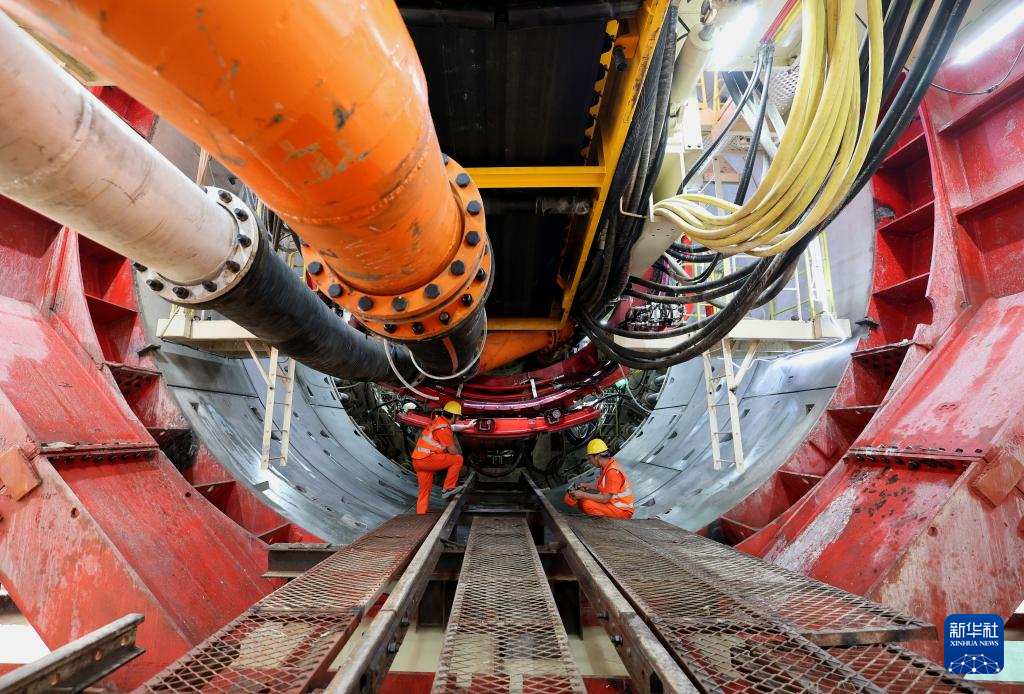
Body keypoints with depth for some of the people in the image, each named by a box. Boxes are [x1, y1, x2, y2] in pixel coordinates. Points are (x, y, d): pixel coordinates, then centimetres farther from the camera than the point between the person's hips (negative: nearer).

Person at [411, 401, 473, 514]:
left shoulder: (438, 420, 14)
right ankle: (448, 488, -2)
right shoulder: (443, 428, -15)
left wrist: (467, 426, 49)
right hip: (427, 459, -10)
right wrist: (457, 454, 12)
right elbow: (453, 451, -11)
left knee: (424, 491, 16)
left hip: (417, 460, 10)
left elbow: (453, 427, 36)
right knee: (458, 459, -6)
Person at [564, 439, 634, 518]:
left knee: (587, 505, -25)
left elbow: (605, 499, -24)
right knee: (582, 500, 1)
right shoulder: (606, 467, 4)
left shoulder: (613, 471, -25)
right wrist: (588, 486, 8)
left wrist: (583, 495, -19)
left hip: (623, 510, -9)